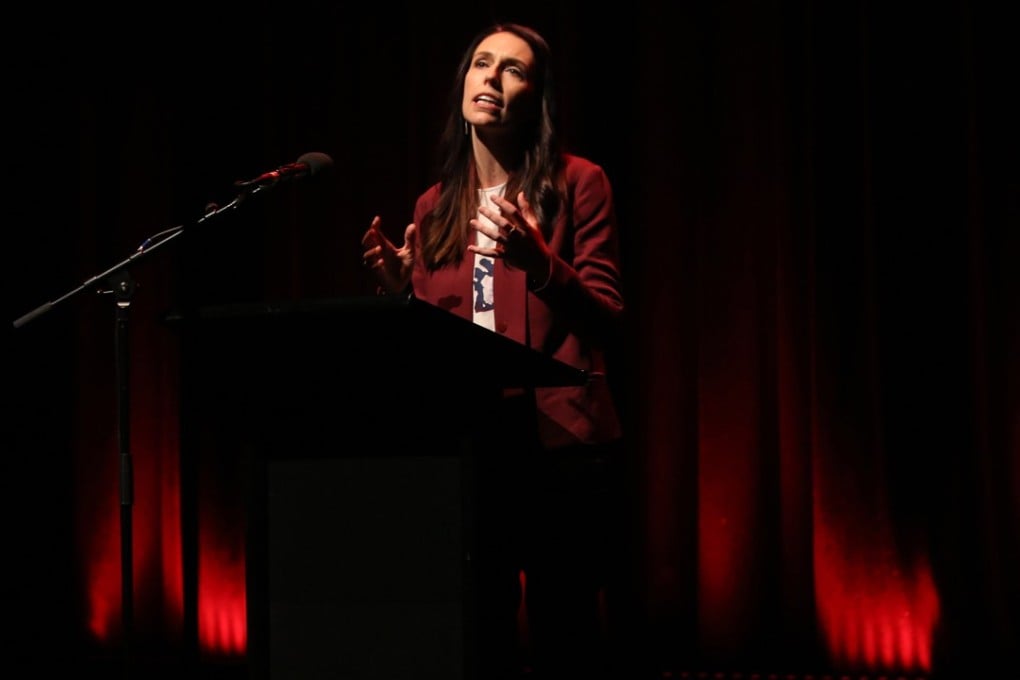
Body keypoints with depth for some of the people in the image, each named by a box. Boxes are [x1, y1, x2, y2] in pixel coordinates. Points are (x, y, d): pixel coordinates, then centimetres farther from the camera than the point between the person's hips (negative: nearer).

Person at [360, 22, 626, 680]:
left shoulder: (578, 183, 1)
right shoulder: (435, 207, 15)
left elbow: (608, 321, -6)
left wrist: (538, 263, -21)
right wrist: (399, 289, -1)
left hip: (560, 445, -4)